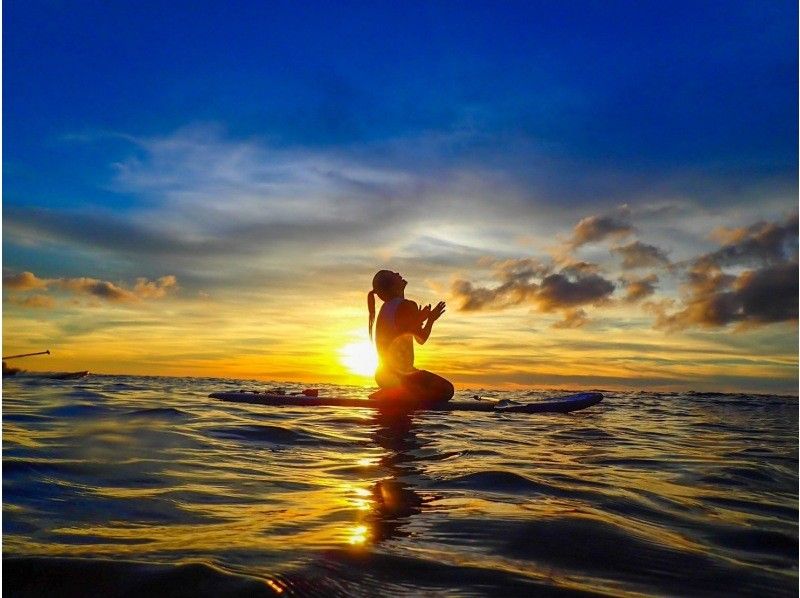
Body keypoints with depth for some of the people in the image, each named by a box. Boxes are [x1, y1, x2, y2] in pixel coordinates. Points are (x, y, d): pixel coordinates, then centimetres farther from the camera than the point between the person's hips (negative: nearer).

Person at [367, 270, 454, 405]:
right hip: (401, 373, -9)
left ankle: (388, 394, 7)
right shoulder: (407, 306, -15)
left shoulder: (385, 309, 9)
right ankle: (394, 396, -11)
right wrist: (431, 319, 6)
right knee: (446, 390, -2)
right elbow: (421, 339, -9)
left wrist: (418, 320, 22)